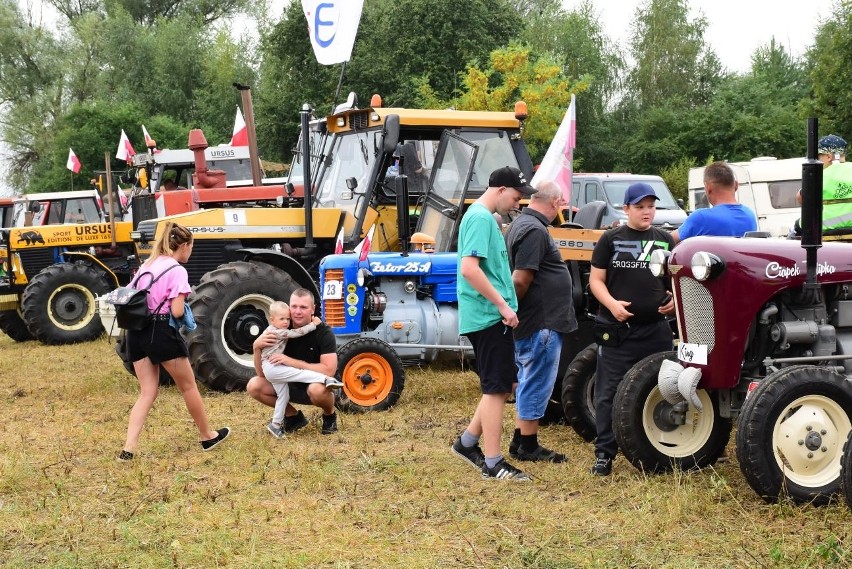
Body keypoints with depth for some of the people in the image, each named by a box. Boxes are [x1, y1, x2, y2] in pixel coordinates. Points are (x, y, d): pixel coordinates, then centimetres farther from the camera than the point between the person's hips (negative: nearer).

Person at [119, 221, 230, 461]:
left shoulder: (146, 265, 15)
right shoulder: (177, 271, -9)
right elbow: (177, 311, -15)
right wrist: (184, 305, 6)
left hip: (136, 331, 7)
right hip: (162, 332, -7)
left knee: (147, 392, 9)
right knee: (188, 386, 11)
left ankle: (128, 448, -5)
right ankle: (208, 437, 26)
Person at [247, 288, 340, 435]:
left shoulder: (323, 332, -20)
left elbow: (329, 371, -31)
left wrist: (291, 362, -34)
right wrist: (257, 347, -29)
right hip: (291, 385, 5)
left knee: (317, 389, -40)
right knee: (254, 386, -15)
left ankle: (329, 415, -3)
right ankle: (293, 416, 6)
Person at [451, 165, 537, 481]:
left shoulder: (483, 217, 16)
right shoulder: (481, 218, -15)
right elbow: (469, 269, -25)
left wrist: (503, 305, 20)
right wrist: (503, 305, -21)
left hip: (492, 316, 10)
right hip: (488, 316, -10)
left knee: (500, 385, 16)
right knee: (496, 388, -4)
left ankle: (468, 442, 23)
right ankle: (493, 463, 2)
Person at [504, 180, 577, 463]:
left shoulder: (521, 224, 13)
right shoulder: (534, 231, -20)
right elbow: (520, 279, -24)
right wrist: (514, 308, -10)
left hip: (532, 323, 10)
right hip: (541, 322, -10)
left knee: (530, 383, 18)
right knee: (536, 384, -1)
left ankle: (520, 440, 26)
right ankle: (527, 445, 8)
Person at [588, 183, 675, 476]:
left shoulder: (665, 240, 12)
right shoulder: (611, 239, 3)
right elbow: (596, 280, 1)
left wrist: (675, 298, -1)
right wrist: (612, 304, -17)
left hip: (656, 329, 3)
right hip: (617, 329, -3)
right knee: (610, 393, -2)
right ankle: (604, 453, 3)